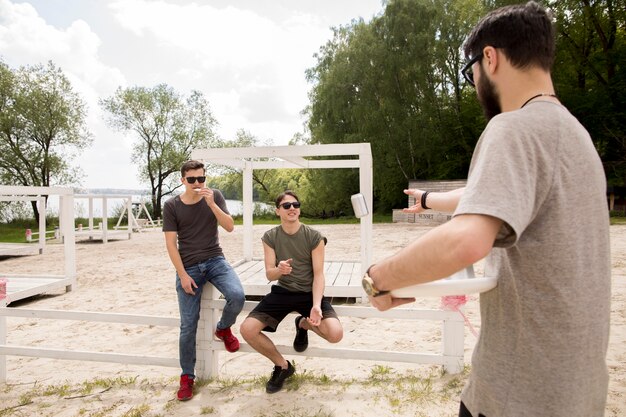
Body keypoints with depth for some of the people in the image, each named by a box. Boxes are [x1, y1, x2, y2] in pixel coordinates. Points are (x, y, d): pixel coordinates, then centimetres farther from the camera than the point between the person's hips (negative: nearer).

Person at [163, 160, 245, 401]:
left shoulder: (215, 196, 1)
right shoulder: (172, 206, -2)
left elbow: (230, 227, -8)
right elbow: (171, 243, -3)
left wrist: (211, 203, -21)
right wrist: (183, 275, -9)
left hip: (215, 261, 1)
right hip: (188, 267, 0)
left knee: (237, 297, -26)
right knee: (188, 325, -1)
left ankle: (223, 329, 9)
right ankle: (187, 377, 19)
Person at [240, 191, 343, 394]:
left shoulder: (314, 237, -10)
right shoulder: (270, 237, -4)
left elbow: (318, 274, -11)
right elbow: (269, 274, -8)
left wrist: (316, 305, -28)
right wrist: (279, 270, -34)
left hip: (309, 292, -2)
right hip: (282, 292, 2)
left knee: (336, 334, -25)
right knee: (247, 330, -19)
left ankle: (304, 324, 13)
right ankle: (282, 365, 9)